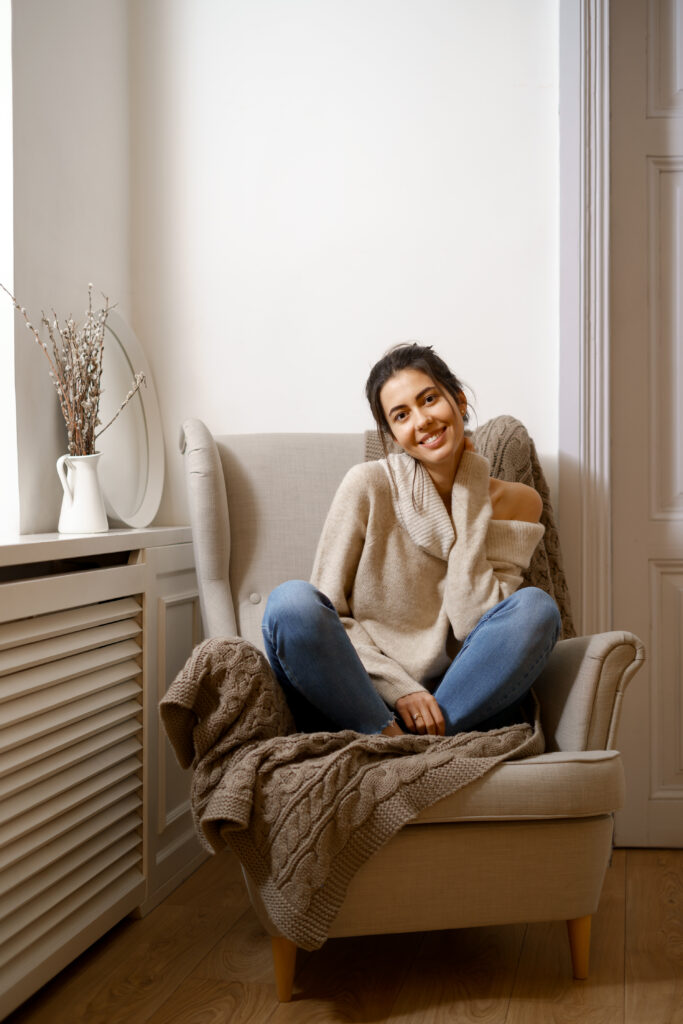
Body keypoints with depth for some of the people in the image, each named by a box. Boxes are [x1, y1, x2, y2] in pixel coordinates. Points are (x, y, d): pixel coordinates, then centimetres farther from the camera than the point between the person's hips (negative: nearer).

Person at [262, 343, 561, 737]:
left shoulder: (516, 504, 3)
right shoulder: (369, 486, -2)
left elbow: (473, 623, -8)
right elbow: (327, 611, -4)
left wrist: (469, 505, -7)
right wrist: (399, 688, -15)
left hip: (463, 705, 2)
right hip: (361, 694, -1)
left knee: (535, 607, -25)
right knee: (292, 600, -28)